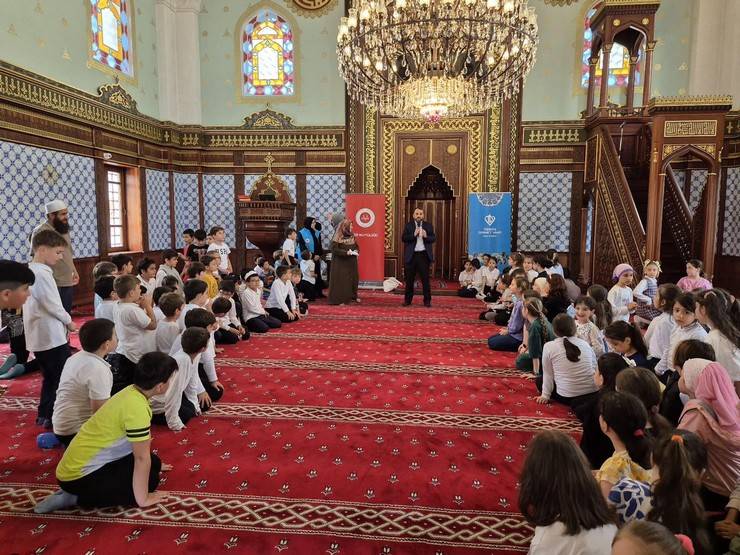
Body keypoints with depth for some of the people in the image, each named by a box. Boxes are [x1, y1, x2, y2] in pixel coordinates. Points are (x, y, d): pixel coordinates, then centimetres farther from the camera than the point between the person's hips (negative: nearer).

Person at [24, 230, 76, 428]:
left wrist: (64, 321, 11)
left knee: (50, 378, 19)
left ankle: (44, 415, 27)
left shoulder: (30, 271, 13)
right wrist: (68, 321, -6)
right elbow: (52, 304, -22)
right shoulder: (42, 273, -18)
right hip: (52, 336, -10)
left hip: (39, 337, 10)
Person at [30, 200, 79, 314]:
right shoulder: (41, 231, -12)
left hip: (68, 282, 8)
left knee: (67, 315, 13)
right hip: (54, 284, -8)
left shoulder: (63, 229, 13)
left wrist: (74, 271, 17)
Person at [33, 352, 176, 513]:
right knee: (150, 479, -7)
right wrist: (142, 499, -9)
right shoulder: (137, 408, -30)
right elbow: (141, 458, -21)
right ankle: (77, 497, -3)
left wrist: (153, 463, 28)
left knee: (153, 463, 8)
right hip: (78, 475, -9)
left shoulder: (132, 391, -1)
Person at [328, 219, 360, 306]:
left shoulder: (352, 236, 7)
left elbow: (356, 246, 17)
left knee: (353, 278, 14)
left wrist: (356, 251, -5)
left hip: (351, 263, 7)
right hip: (340, 263, -7)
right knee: (340, 280, -6)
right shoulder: (337, 237, -13)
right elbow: (334, 250, -17)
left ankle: (353, 296, 31)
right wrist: (346, 252, -24)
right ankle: (339, 299, 1)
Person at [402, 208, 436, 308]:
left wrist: (426, 236, -16)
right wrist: (414, 235, -18)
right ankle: (408, 300, 17)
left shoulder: (428, 226, 7)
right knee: (409, 279, 7)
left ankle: (427, 300, 9)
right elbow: (403, 238, -5)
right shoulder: (408, 225, 5)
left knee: (425, 279, 2)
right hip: (411, 255, 0)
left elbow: (434, 238, 3)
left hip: (424, 255, 0)